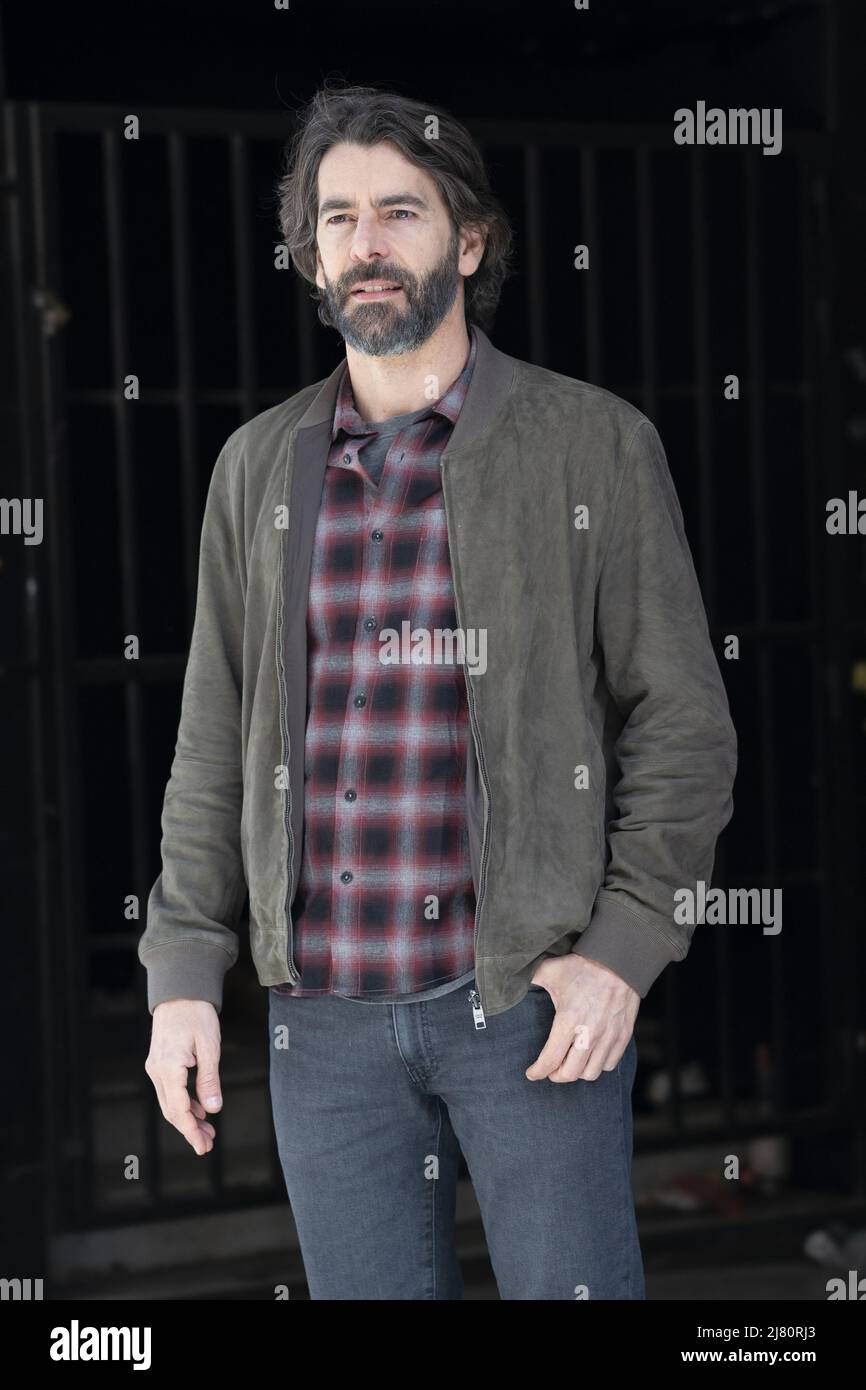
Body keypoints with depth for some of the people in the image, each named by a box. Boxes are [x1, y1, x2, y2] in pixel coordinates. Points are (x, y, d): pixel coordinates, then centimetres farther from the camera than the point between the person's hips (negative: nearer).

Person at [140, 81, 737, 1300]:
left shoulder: (594, 445, 0)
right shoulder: (260, 466, 10)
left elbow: (682, 720, -2)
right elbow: (216, 742, 12)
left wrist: (625, 948, -11)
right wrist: (183, 970, 5)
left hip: (534, 998, -3)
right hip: (325, 1014, 3)